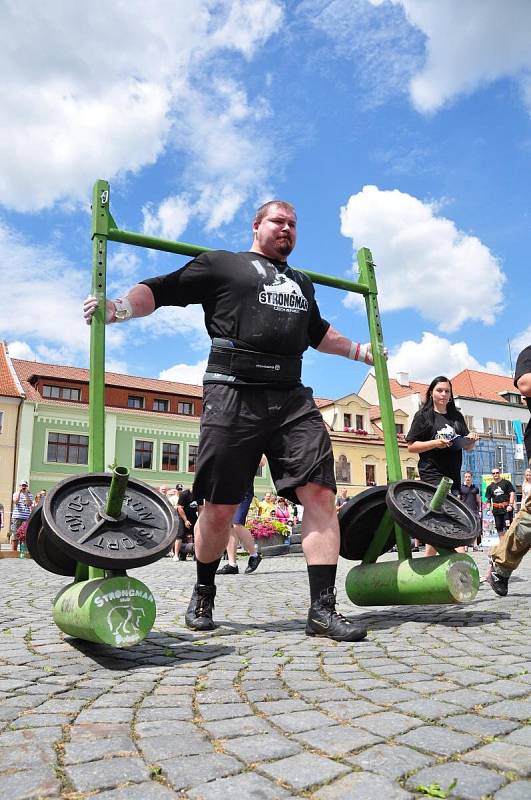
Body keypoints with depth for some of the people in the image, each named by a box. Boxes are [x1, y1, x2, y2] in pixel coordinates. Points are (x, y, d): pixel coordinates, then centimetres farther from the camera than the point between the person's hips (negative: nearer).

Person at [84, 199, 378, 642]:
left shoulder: (301, 283, 30)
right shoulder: (220, 264, 13)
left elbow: (317, 332, 44)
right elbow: (163, 290, 5)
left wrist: (359, 351, 46)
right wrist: (118, 307, -11)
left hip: (293, 399, 5)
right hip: (234, 394, -4)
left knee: (321, 492, -10)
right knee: (220, 506, 0)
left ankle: (323, 610, -4)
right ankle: (203, 594, 25)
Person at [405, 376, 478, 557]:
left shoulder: (457, 416, 16)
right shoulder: (423, 415, 1)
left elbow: (467, 446, 20)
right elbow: (411, 446, -3)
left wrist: (471, 439, -3)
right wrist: (435, 443, -16)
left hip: (453, 474, 6)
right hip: (432, 473, -6)